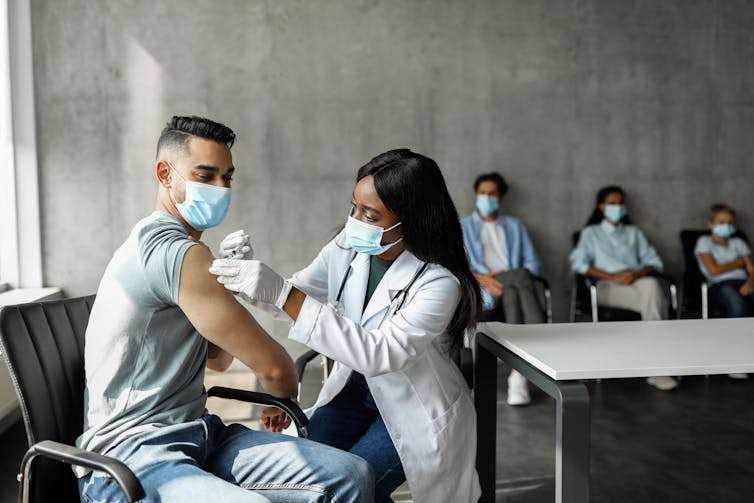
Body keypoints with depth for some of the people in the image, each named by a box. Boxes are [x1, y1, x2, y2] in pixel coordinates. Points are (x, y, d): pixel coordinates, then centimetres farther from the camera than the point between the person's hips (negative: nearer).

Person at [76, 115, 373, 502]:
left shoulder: (164, 246, 16)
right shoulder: (175, 251, -16)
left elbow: (218, 359, 22)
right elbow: (271, 364, -14)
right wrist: (289, 399, 8)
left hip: (198, 436, 9)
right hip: (130, 454, -9)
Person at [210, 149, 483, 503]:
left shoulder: (439, 283, -27)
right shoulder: (347, 248, -10)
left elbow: (379, 353, -37)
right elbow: (296, 292, 4)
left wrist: (282, 293, -42)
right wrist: (242, 271, -19)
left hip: (416, 408, -4)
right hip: (355, 388, 5)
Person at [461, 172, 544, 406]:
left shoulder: (515, 226, 27)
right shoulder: (462, 227, 20)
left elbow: (532, 264, 16)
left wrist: (503, 276, -6)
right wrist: (482, 279, -14)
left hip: (514, 287, 2)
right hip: (482, 293, -2)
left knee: (512, 295, -39)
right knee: (520, 275, -36)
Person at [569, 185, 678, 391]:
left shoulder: (634, 233, 31)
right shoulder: (591, 233, 22)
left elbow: (654, 261, 18)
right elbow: (578, 262, 3)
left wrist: (638, 274, -7)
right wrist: (613, 277, -10)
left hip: (639, 282, 3)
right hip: (608, 287, -3)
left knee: (651, 285, -37)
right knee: (653, 298, -35)